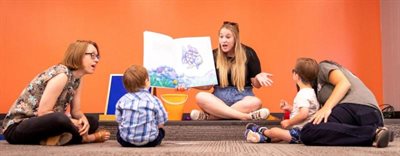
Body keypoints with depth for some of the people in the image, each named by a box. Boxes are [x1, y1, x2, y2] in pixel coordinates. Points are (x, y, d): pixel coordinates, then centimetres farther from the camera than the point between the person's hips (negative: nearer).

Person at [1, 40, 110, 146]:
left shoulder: (77, 78, 3)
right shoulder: (61, 75, -23)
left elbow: (76, 111, 5)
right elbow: (43, 113, -26)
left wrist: (83, 119, -17)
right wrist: (72, 122, -23)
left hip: (39, 123, 9)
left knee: (92, 122, 4)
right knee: (60, 119, -38)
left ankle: (55, 138, -9)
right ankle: (86, 137, -11)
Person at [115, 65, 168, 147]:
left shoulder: (122, 101, -1)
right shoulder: (154, 100, -6)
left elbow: (119, 121, 1)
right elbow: (160, 124, -2)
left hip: (126, 141, 2)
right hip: (149, 142, -2)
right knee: (161, 131, 28)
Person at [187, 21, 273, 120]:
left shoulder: (248, 54, 0)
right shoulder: (213, 55, 3)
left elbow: (256, 84, 2)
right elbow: (207, 85, 3)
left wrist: (258, 78, -21)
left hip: (242, 97, -1)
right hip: (219, 97, 1)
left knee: (256, 102, -34)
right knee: (200, 97, -30)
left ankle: (209, 116, -35)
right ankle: (246, 116, -37)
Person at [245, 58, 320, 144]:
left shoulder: (303, 94, -20)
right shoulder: (310, 92, 13)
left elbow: (303, 114, -33)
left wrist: (289, 122, -20)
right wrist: (290, 108, 16)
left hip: (300, 133, -11)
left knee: (274, 131, -4)